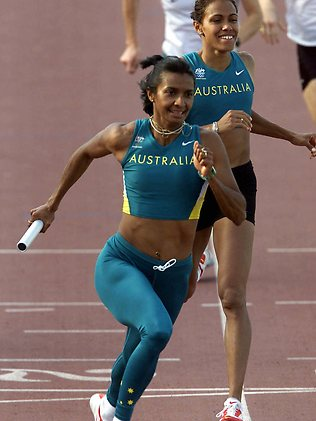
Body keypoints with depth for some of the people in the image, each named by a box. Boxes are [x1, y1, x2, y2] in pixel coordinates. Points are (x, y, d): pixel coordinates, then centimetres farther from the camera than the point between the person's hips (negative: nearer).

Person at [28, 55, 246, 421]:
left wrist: (209, 175, -25)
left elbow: (238, 215, -9)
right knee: (157, 331, -30)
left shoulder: (207, 143, -8)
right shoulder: (125, 137, -8)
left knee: (138, 358, 19)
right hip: (121, 263, -3)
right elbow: (84, 154, 15)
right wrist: (53, 204, 25)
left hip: (173, 274, 3)